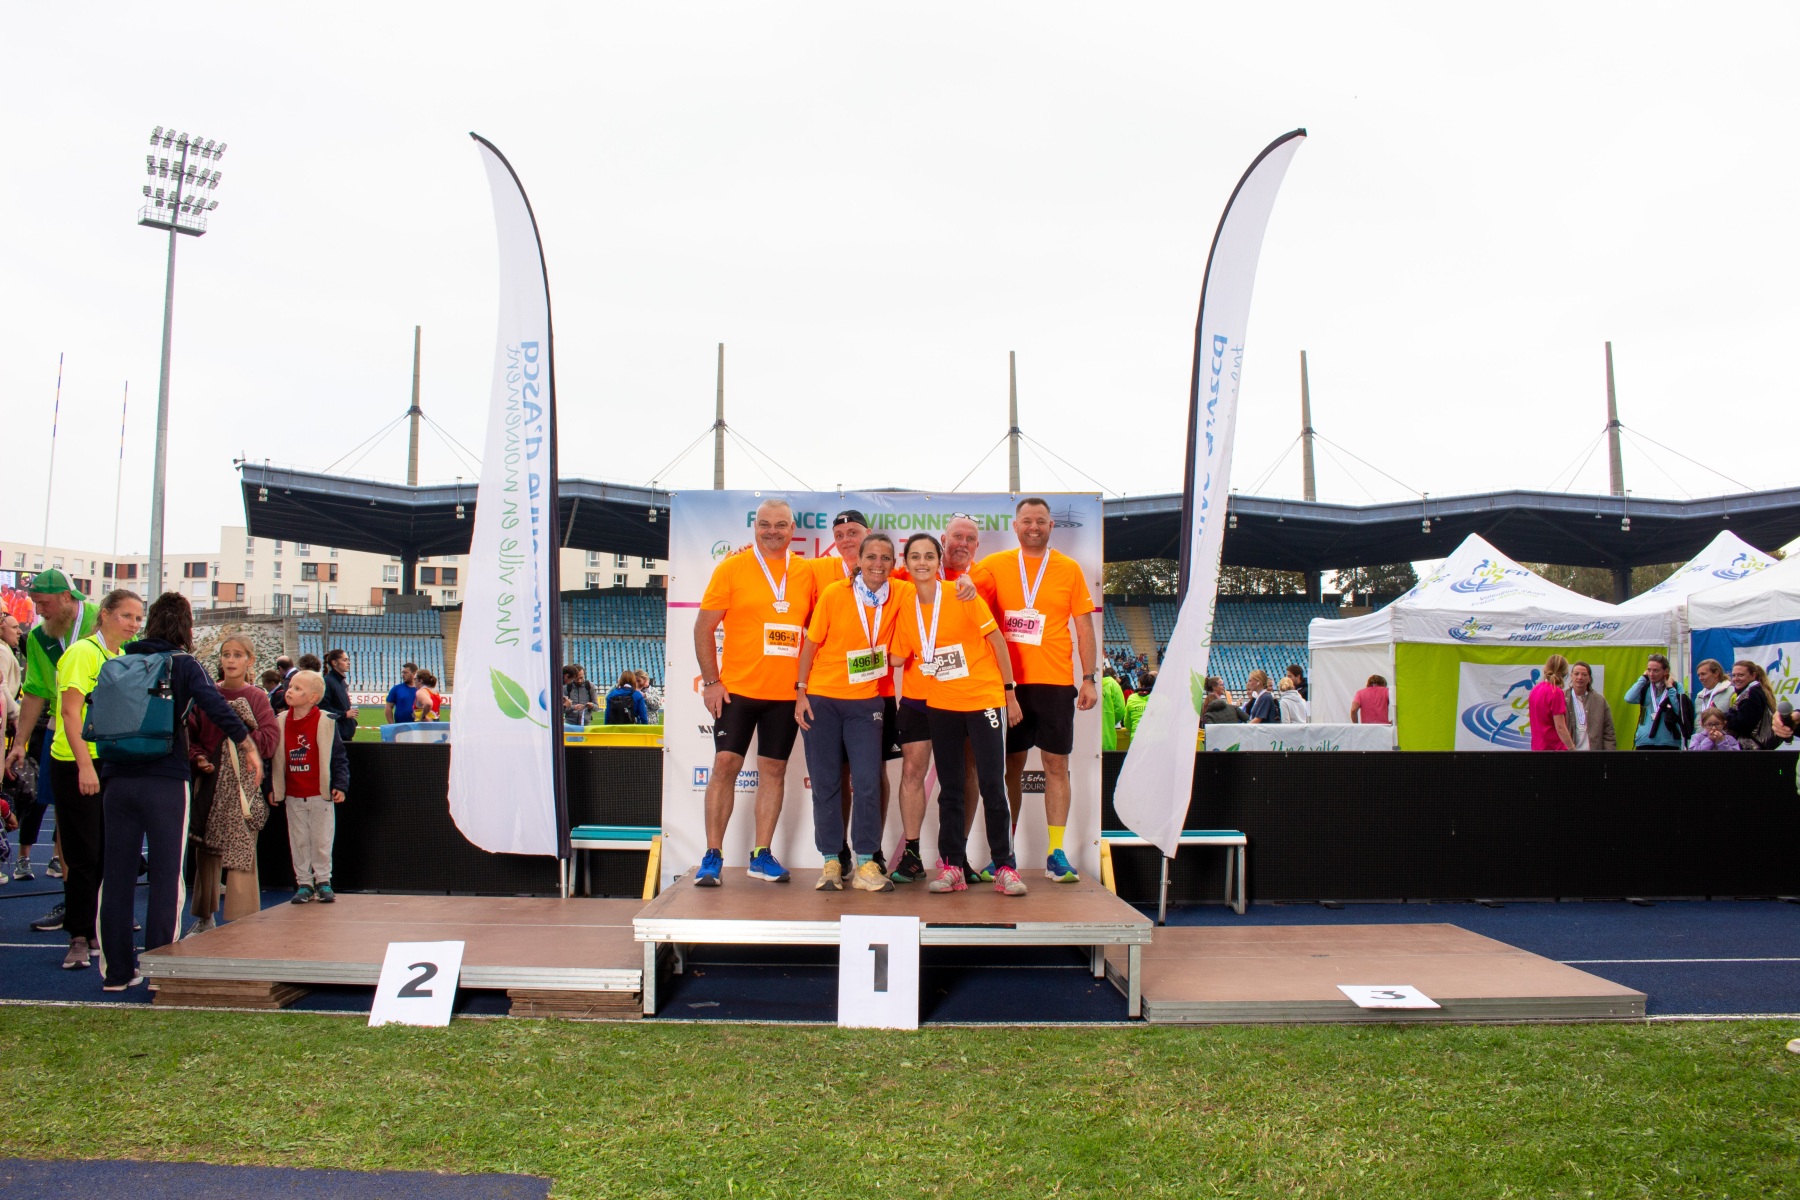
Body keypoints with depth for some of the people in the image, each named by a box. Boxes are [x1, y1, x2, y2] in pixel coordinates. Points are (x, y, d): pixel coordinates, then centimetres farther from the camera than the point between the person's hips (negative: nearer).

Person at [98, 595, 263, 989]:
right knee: (166, 876, 3)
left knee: (117, 874, 9)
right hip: (165, 781, -4)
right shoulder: (183, 664, -3)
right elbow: (216, 707, -15)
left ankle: (116, 970, 15)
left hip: (118, 779, 4)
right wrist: (248, 746, -11)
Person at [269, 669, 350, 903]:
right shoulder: (280, 723, 3)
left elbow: (339, 756, -6)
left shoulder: (325, 722, -8)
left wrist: (340, 785, -12)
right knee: (298, 842, 10)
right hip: (293, 796, 4)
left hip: (321, 795, -3)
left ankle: (323, 881, 18)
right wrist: (272, 788, 9)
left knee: (322, 841, 5)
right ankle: (303, 883, 19)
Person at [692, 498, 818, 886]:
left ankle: (761, 855, 17)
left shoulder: (806, 573, 6)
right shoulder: (732, 567, -1)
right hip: (737, 689, -2)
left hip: (786, 693, 3)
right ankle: (712, 856, 5)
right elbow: (703, 627, -1)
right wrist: (711, 681, -8)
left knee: (774, 770, 7)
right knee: (725, 764, -3)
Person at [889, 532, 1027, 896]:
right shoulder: (906, 609, 3)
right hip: (941, 706, 4)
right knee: (949, 788, 8)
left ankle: (1005, 867, 4)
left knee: (992, 784, -4)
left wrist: (1010, 693, -4)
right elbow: (898, 658, 9)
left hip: (984, 699, -4)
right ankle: (951, 866, 14)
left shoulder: (963, 597, -8)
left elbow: (998, 642, -4)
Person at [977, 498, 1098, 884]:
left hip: (1054, 682, 0)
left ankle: (1056, 854, 8)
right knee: (1010, 766, 6)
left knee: (1056, 765, 1)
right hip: (1008, 682, 0)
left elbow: (1084, 627, 6)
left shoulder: (1069, 569, 5)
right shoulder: (995, 565, 5)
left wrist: (1090, 679, 1)